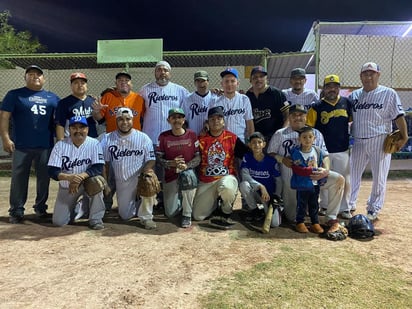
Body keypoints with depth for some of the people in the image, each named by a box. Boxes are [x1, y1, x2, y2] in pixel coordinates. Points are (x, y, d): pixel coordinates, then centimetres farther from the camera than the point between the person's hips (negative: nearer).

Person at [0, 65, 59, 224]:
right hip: (21, 146, -2)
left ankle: (41, 207, 23)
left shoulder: (52, 97, 12)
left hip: (46, 146, 2)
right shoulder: (14, 95, 5)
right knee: (19, 179, 3)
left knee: (44, 179, 9)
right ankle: (16, 211, 13)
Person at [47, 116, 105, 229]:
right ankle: (78, 206, 28)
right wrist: (69, 177, -36)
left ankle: (96, 218, -17)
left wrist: (81, 176, -38)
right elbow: (52, 171, -16)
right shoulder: (60, 145, -10)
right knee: (58, 222, -5)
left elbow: (98, 168, -21)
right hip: (66, 187, 2)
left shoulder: (94, 143, -13)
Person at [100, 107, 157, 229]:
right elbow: (105, 163, 3)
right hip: (121, 182, 3)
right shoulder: (107, 139, -1)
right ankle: (133, 201, 40)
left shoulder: (143, 138, -7)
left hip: (140, 177, -2)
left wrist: (145, 172, -28)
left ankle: (146, 217, -18)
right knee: (125, 215, 4)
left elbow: (151, 160, -8)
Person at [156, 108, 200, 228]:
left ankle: (187, 215, -19)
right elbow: (158, 158, -2)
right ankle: (180, 199, 39)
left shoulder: (192, 135, -3)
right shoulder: (163, 136, -2)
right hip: (170, 175, 2)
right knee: (170, 214, 1)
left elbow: (198, 157, -4)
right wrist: (171, 163, -20)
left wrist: (186, 165, -21)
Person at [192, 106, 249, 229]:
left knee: (226, 187, -41)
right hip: (206, 181, 3)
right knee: (198, 216, -3)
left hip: (226, 177, -2)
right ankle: (217, 203, 28)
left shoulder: (232, 138, 0)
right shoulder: (201, 139, 4)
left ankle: (225, 215, -10)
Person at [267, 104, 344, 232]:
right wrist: (282, 159, -13)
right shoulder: (280, 134, 6)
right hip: (290, 179, -1)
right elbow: (270, 153, 7)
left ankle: (331, 218, -11)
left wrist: (326, 170, -19)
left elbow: (324, 155, 2)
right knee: (293, 217, -1)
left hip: (312, 175, 2)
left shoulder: (316, 133, 9)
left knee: (338, 179, -25)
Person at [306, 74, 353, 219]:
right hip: (323, 151, -1)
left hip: (342, 150, 2)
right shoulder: (317, 107, -5)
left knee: (344, 180, 7)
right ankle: (324, 205, 27)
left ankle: (344, 208, 19)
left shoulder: (347, 103, 2)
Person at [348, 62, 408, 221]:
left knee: (379, 176, 4)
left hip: (380, 141, -3)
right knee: (353, 173, 10)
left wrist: (404, 136, -16)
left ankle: (374, 208, 20)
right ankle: (349, 204, 26)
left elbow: (398, 116, -7)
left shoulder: (388, 93, -2)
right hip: (358, 141, 4)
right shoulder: (354, 95, 9)